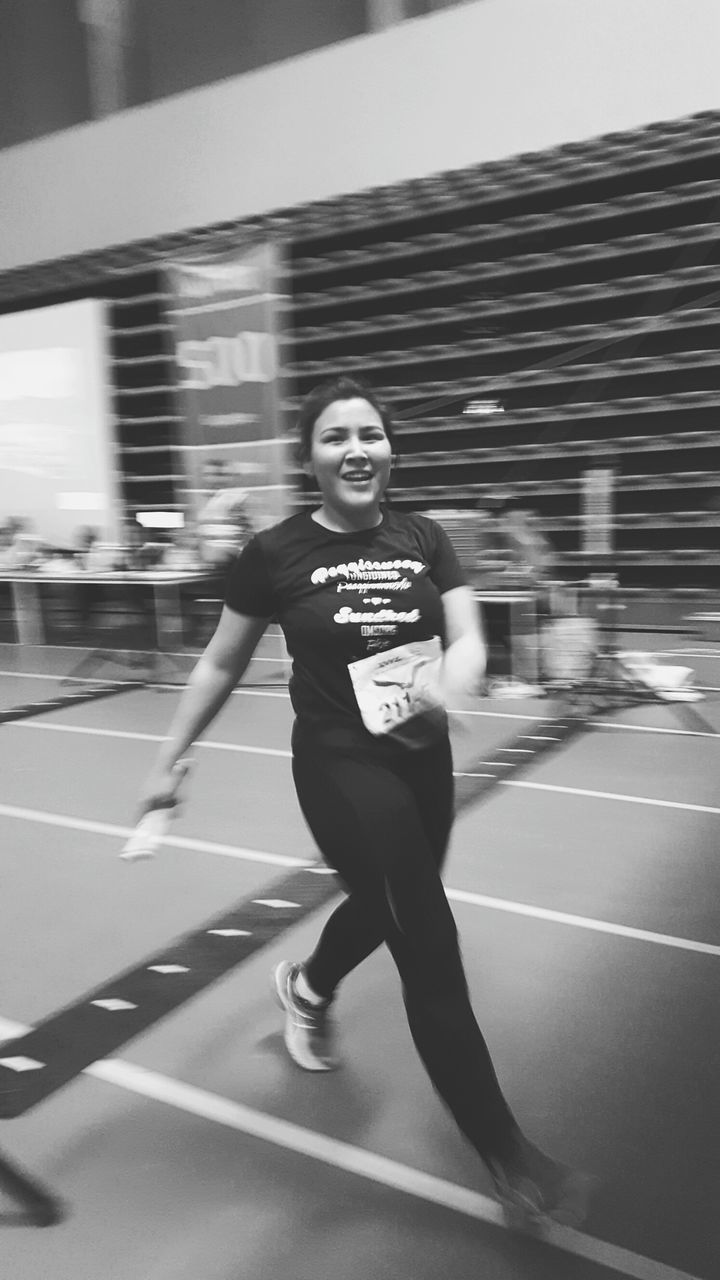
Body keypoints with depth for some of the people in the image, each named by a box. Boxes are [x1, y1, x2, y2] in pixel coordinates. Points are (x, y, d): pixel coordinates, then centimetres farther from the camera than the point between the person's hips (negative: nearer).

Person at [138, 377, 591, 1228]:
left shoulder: (424, 540, 0)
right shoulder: (275, 553, -9)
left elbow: (469, 639, -6)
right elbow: (220, 665, 2)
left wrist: (448, 678, -30)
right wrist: (170, 762, 6)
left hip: (424, 761, 5)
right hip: (340, 768, -5)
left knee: (385, 906, 26)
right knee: (432, 951, -5)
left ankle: (306, 987, 61)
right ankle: (505, 1156, 15)